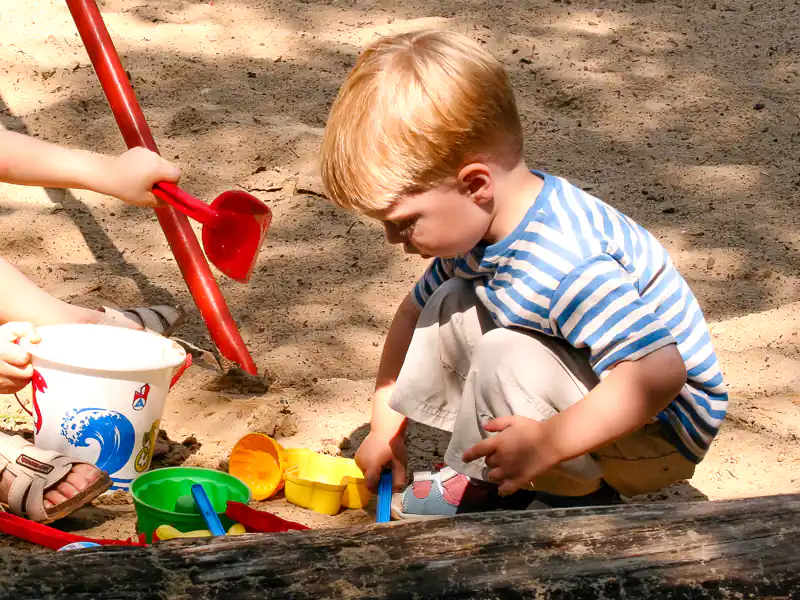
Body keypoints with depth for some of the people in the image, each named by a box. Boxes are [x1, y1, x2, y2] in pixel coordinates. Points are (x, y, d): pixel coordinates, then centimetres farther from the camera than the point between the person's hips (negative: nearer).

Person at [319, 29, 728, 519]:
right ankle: (478, 474, 5)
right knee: (449, 306, 3)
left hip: (662, 430, -9)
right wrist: (386, 427, 16)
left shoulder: (565, 264, -36)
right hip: (603, 387, 9)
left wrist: (548, 442, -39)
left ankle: (577, 497, -7)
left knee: (505, 358, -31)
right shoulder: (476, 229, -5)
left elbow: (661, 370, -41)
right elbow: (414, 313, 13)